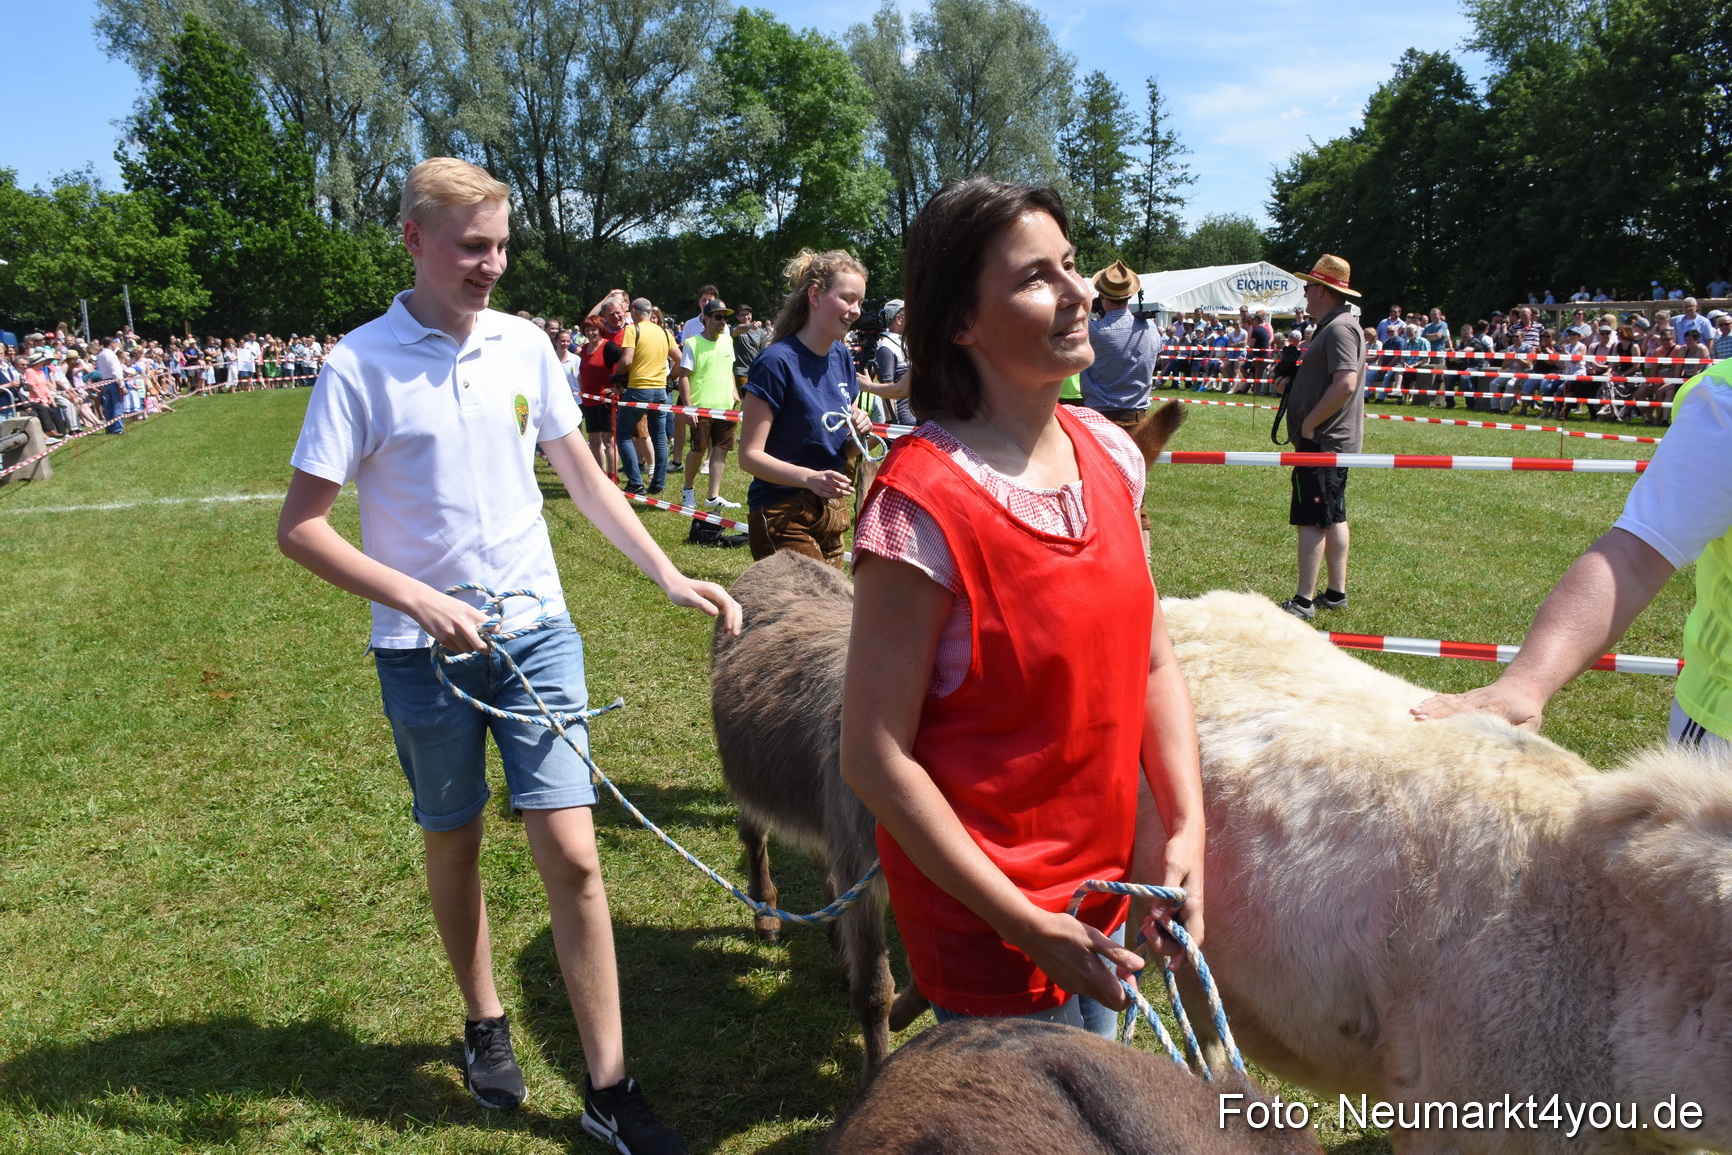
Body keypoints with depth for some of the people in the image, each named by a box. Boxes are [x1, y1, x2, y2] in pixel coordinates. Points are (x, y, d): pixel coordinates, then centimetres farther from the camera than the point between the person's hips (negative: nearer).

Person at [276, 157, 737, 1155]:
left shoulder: (525, 346, 1)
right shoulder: (362, 365, -10)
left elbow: (585, 478, 10)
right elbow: (300, 526, -8)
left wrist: (668, 573, 1)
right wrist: (419, 600, -20)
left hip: (538, 632, 2)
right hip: (426, 650, -2)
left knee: (571, 851, -2)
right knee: (455, 843, 15)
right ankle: (486, 1022, 40)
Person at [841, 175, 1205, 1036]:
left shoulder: (1107, 453, -2)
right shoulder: (924, 500, -23)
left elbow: (1152, 659, 6)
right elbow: (875, 757, -21)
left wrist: (1185, 826, -6)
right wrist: (1028, 928, -18)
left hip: (1107, 890, 7)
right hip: (987, 914, -7)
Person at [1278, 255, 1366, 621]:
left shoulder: (1339, 328, -17)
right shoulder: (1335, 326, 16)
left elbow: (1345, 384, -28)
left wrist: (1309, 423, -21)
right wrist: (1292, 379, 11)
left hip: (1323, 441, -11)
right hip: (1334, 440, 11)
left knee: (1312, 521, -8)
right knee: (1333, 519, 14)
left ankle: (1304, 601, -6)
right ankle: (1336, 593, 22)